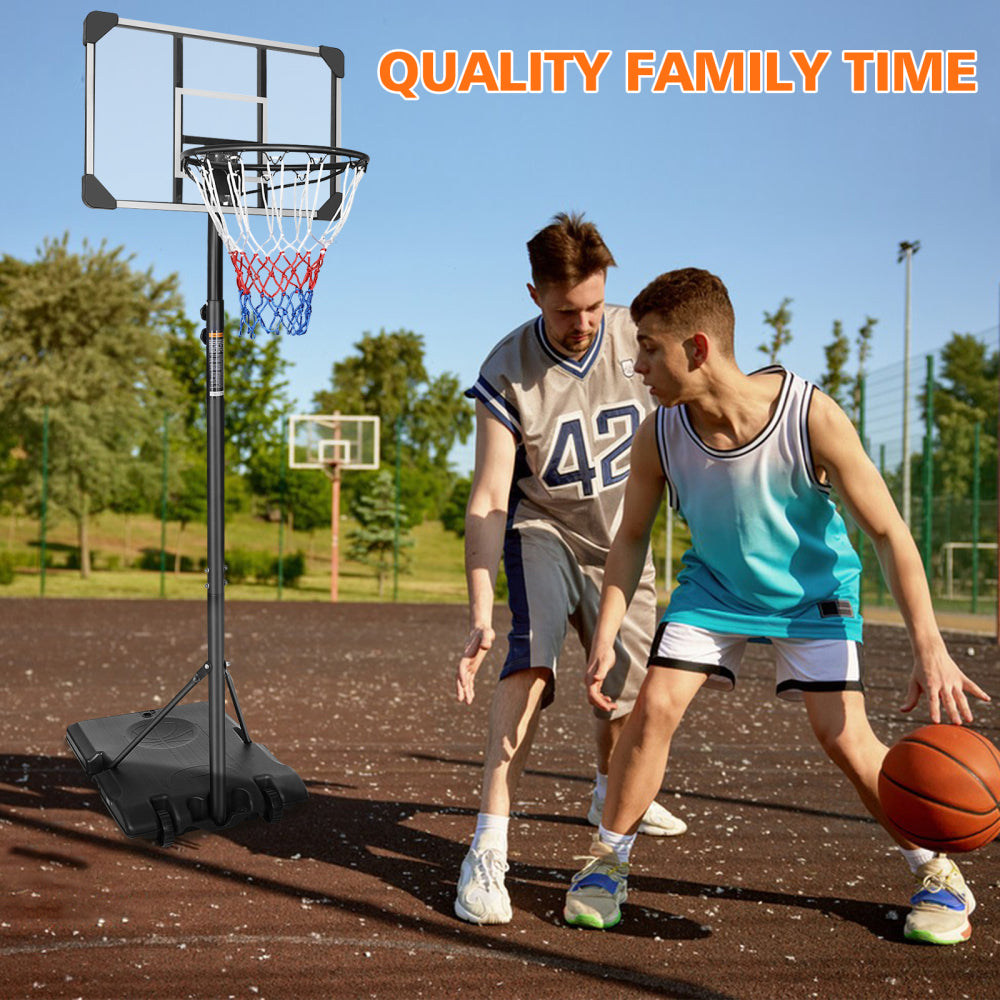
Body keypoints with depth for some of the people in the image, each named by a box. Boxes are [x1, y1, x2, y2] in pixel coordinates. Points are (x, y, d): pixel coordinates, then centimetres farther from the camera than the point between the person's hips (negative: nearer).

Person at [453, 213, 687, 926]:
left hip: (622, 535, 4)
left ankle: (609, 793, 45)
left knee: (633, 686, 12)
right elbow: (488, 499, -26)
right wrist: (480, 614, -34)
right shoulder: (507, 372, -22)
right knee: (533, 659, -28)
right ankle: (489, 850, -31)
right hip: (543, 527, -4)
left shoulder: (636, 339, -15)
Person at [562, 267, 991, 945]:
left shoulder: (812, 417, -32)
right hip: (714, 584, 3)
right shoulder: (659, 437, -23)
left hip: (813, 589, -2)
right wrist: (606, 635, -16)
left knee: (845, 737, -11)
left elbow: (889, 532, -25)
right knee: (655, 706, -12)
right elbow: (632, 538, -6)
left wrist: (930, 648, -31)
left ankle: (937, 872, 12)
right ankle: (608, 861, 8)